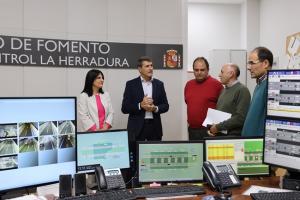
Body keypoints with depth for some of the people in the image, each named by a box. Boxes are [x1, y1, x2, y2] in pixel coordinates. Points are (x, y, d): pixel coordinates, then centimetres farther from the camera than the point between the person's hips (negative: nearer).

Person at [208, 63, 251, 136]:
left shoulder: (242, 90, -11)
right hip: (219, 134, 7)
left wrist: (218, 127, -16)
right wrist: (213, 128, 2)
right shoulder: (224, 90, 14)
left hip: (234, 135, -7)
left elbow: (240, 118, -19)